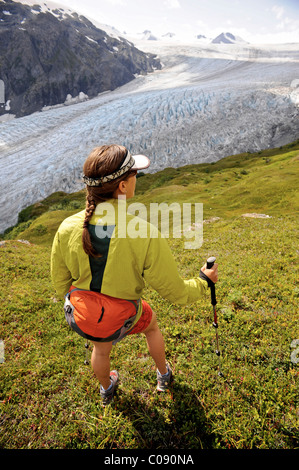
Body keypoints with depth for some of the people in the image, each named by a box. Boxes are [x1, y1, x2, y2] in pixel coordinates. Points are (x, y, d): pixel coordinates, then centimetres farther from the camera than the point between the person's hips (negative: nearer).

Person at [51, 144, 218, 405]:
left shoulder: (67, 229, -21)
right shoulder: (146, 235, -31)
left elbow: (61, 283, -5)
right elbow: (174, 292, -20)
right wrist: (204, 281, 0)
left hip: (80, 318, 3)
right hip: (122, 319, -2)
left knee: (101, 347, 35)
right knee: (151, 324, 33)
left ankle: (106, 389, 66)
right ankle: (164, 376, 58)